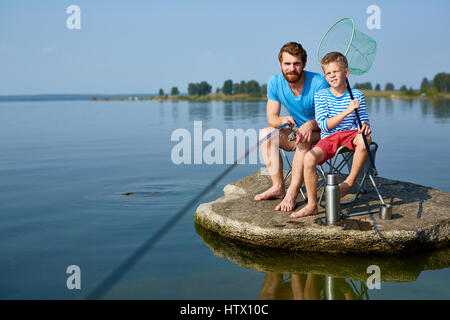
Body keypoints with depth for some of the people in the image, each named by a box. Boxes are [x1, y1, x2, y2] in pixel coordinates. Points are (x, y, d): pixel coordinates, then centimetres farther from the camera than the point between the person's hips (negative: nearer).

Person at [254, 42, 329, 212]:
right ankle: (278, 187, -13)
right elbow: (271, 118, -7)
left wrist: (311, 124, -41)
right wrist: (283, 120, -32)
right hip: (297, 130, 6)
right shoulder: (275, 83, -9)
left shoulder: (319, 83, -22)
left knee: (304, 139, -36)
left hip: (323, 133, -5)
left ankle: (292, 194, -32)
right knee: (265, 134, -15)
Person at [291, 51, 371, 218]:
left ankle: (350, 181, -15)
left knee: (365, 139, -36)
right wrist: (347, 111, -20)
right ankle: (312, 205, -11)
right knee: (309, 158, -27)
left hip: (351, 134, 0)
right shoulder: (321, 95, 2)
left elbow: (363, 120, 5)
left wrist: (365, 126, -22)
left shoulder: (357, 95, 4)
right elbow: (324, 125, -9)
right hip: (329, 138, 1)